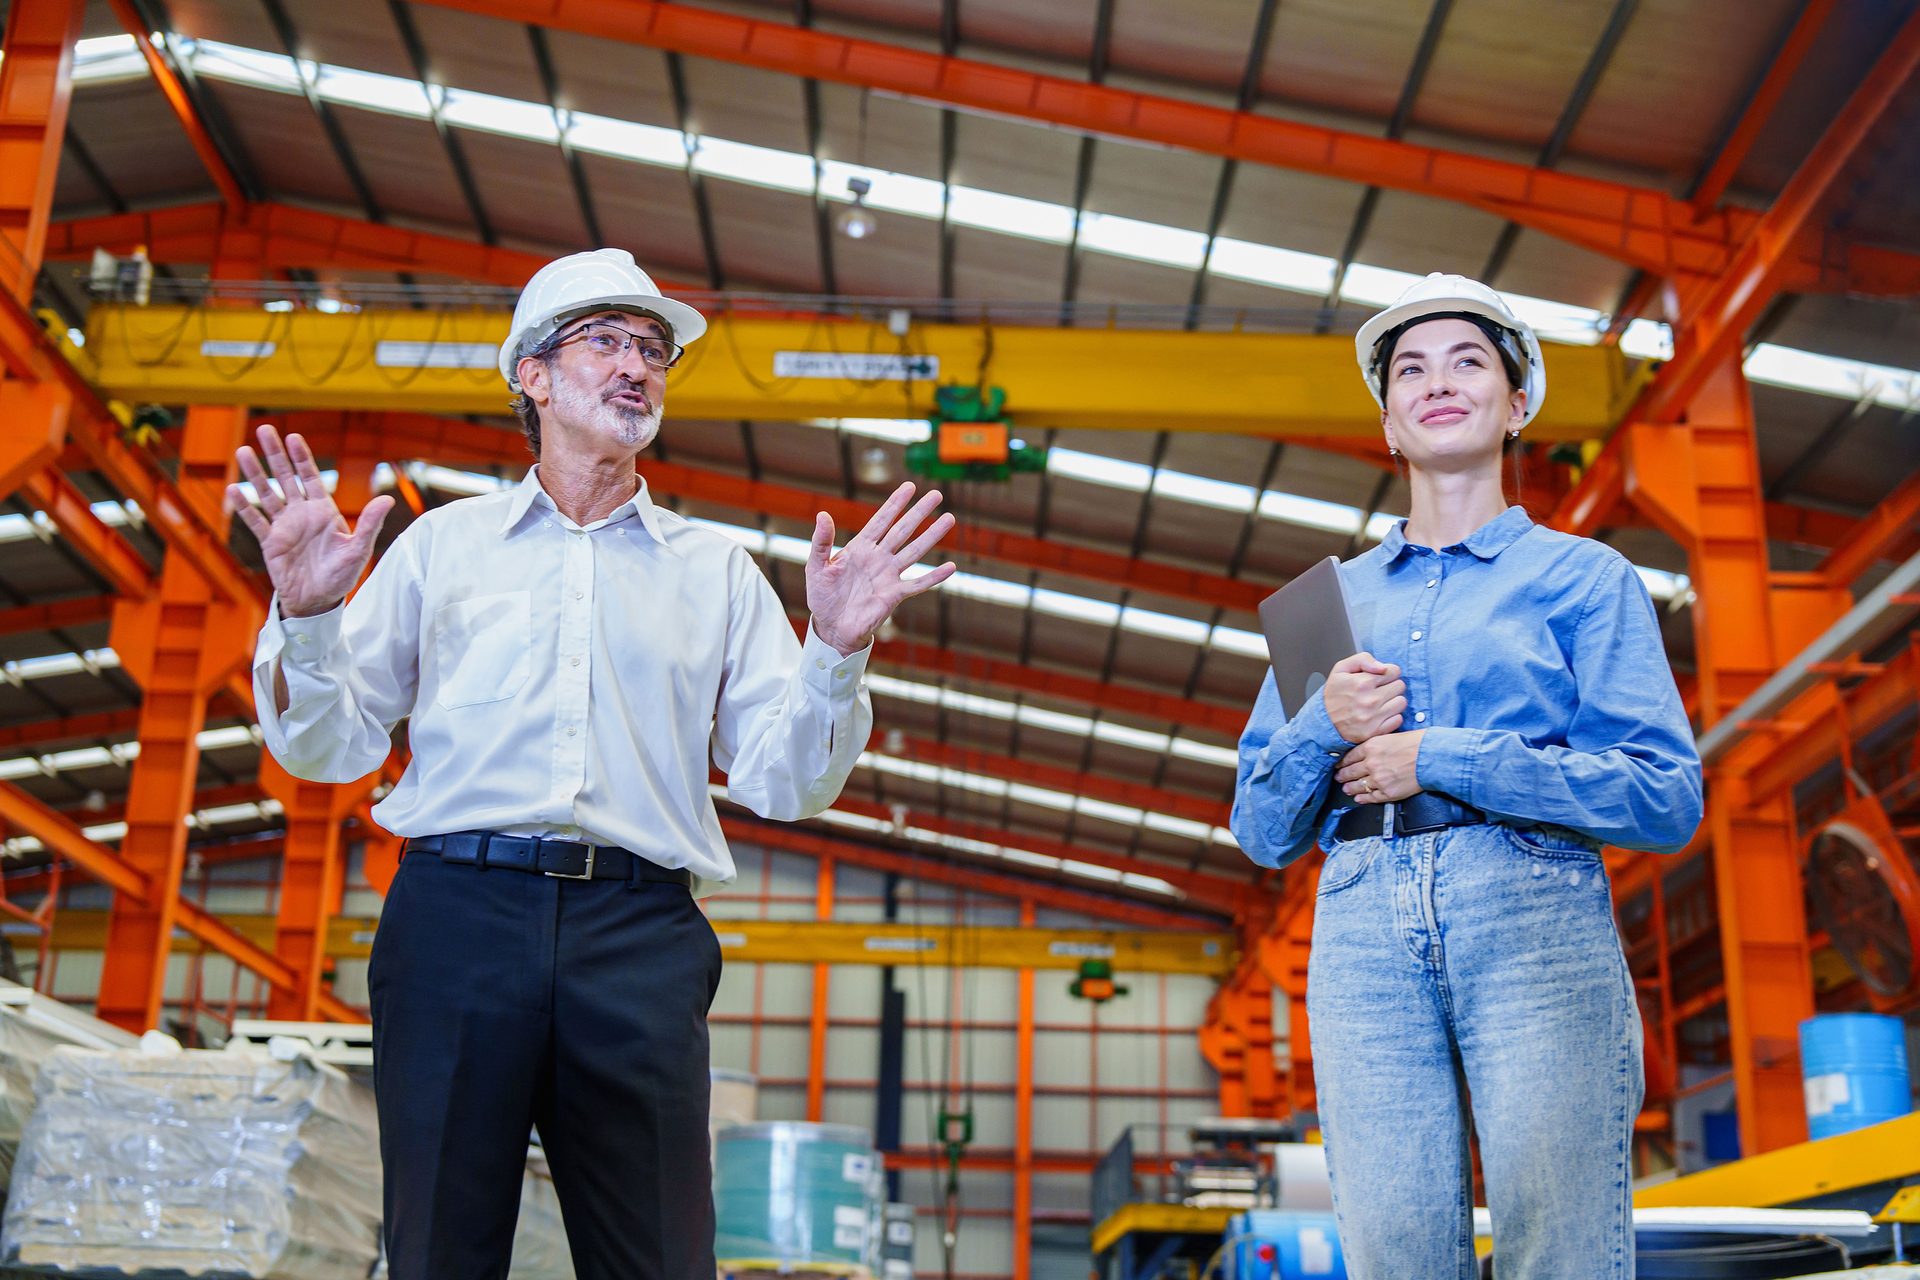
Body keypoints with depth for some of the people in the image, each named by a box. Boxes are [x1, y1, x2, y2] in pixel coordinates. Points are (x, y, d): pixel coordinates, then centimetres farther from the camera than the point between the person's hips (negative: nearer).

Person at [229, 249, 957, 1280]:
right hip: (458, 913, 0)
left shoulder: (716, 570, 18)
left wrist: (835, 652, -7)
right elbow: (323, 748, 12)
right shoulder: (444, 543, 17)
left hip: (638, 935, 1)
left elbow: (782, 783, 10)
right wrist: (306, 614, -6)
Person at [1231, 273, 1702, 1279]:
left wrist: (1440, 760, -6)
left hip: (1536, 922, -2)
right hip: (1364, 931, 3)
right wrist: (1323, 726, -2)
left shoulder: (1581, 576, 13)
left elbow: (1667, 797, 0)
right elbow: (1261, 832, 19)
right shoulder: (1334, 596, 22)